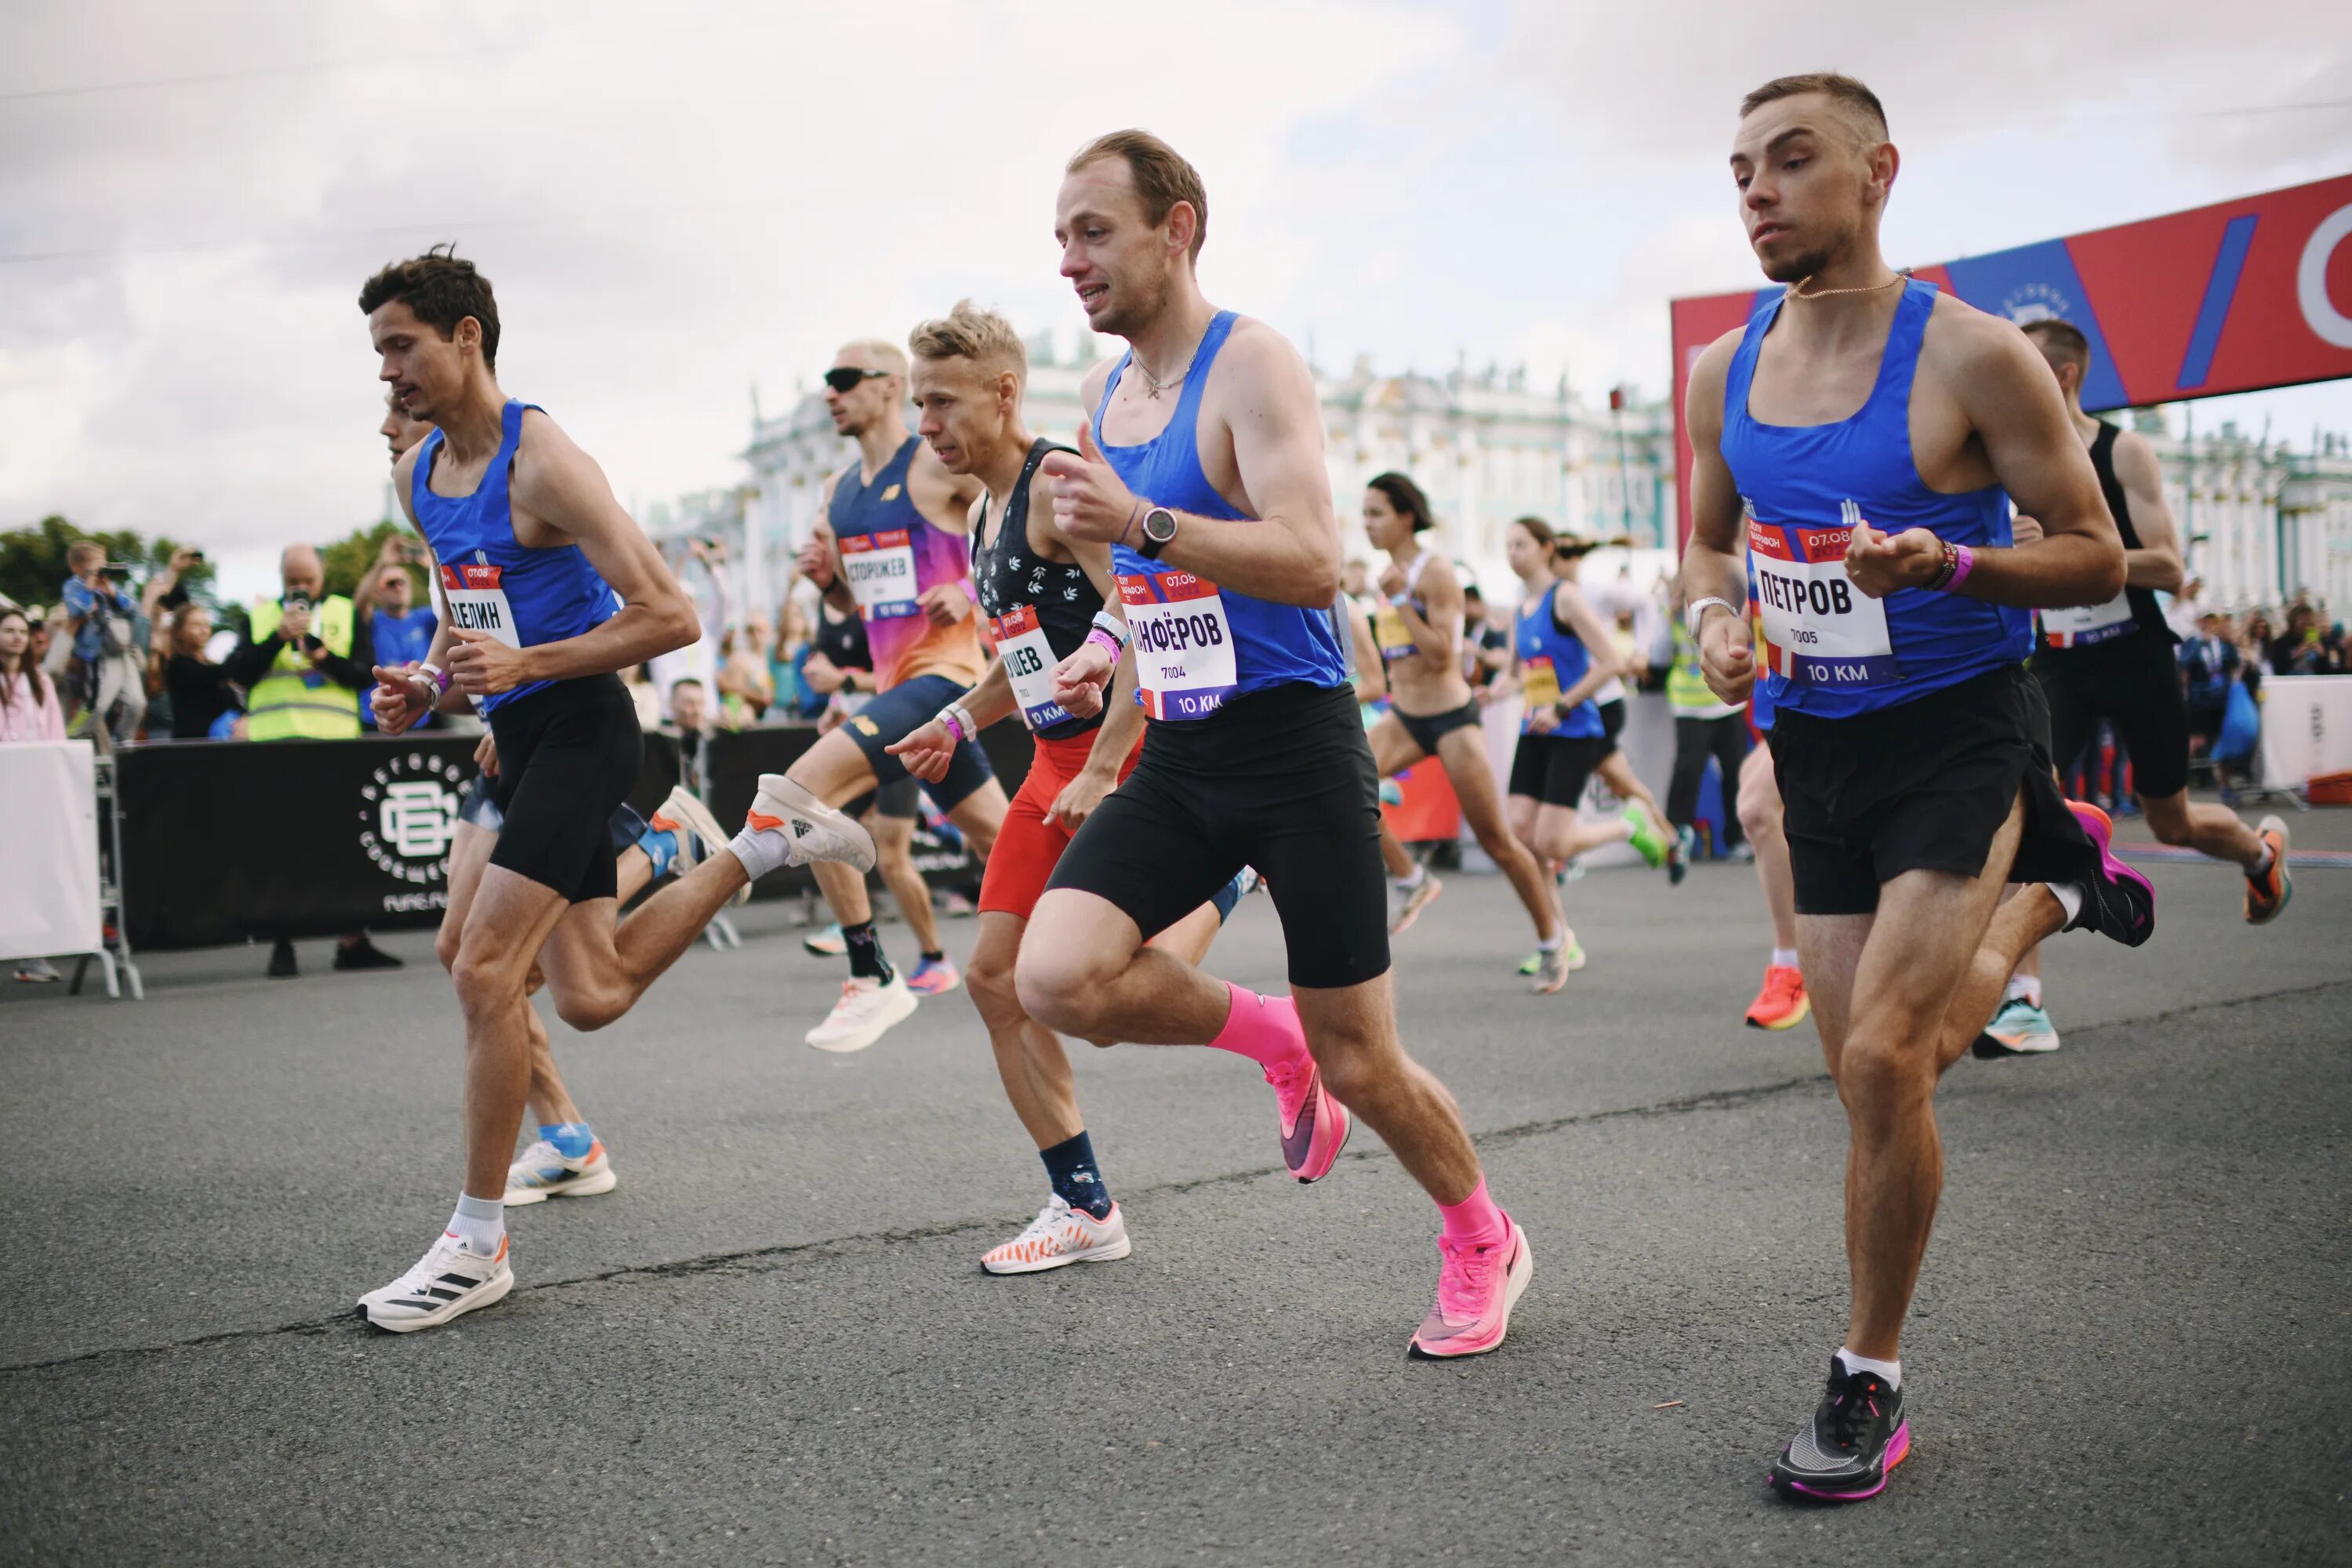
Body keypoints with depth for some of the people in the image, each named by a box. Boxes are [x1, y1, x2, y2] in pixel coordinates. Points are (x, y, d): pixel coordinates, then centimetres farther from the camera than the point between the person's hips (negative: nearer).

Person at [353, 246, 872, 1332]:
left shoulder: (543, 461, -15)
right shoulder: (414, 475, 10)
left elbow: (669, 617, -19)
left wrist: (521, 663, -25)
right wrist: (427, 683, 6)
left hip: (579, 726, -9)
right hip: (518, 739, 9)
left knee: (485, 970, -13)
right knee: (592, 998, 9)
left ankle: (477, 1245, 1)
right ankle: (760, 845, 26)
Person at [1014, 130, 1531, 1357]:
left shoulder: (1251, 366, -11)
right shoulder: (1105, 396, 13)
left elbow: (1313, 564, -24)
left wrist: (1143, 526, -31)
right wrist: (1121, 647, 11)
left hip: (1295, 746, -6)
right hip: (1179, 754, 7)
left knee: (1359, 1063, 1)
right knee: (1055, 979, -16)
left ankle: (1484, 1242, 31)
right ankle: (1274, 1040, 12)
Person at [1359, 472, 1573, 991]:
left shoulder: (1435, 571, -14)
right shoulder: (1390, 576, 9)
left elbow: (1441, 654, -23)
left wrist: (1400, 599, -22)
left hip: (1451, 717, -7)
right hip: (1404, 717, 7)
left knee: (1497, 841, -1)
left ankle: (1552, 940, 18)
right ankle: (1406, 877, -2)